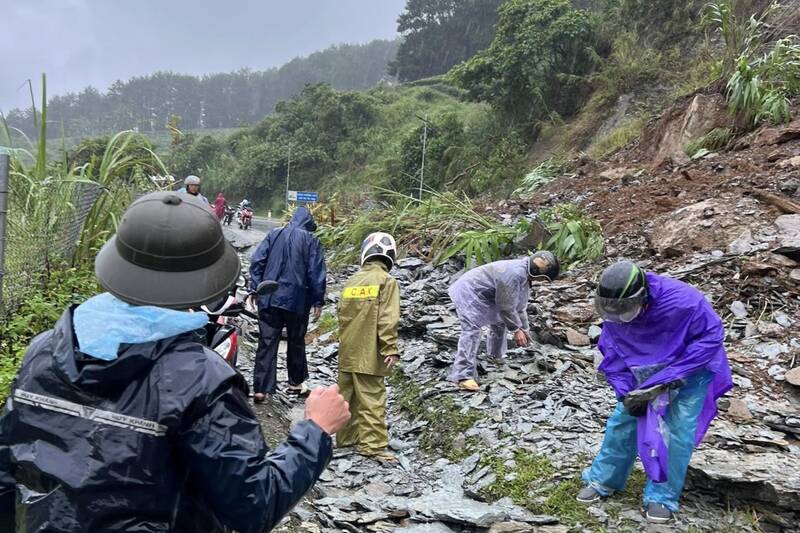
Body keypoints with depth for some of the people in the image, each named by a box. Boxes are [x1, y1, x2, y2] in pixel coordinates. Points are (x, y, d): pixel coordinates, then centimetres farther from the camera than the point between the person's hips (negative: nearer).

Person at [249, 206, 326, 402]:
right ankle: (296, 382, 27)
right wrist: (318, 301, 0)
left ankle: (261, 388, -1)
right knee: (296, 342, 14)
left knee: (267, 342, 2)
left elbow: (257, 261, 2)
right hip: (297, 301, -2)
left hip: (268, 299, 2)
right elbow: (316, 272, -5)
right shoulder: (310, 240, -2)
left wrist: (255, 289, 5)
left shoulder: (273, 235, 7)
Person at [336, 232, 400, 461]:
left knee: (347, 396, 14)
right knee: (372, 398, -2)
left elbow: (342, 315, 13)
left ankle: (346, 437, 24)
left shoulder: (351, 281, 9)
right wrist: (391, 349, -14)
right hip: (369, 353, -6)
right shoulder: (386, 281, -8)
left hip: (348, 352, 6)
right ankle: (372, 444, -1)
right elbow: (388, 319, -16)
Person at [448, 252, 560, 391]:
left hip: (485, 296, 11)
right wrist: (516, 329, -15)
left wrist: (524, 329, 18)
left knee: (500, 321, 24)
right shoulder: (514, 274, -32)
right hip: (469, 293, -11)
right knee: (472, 331, -22)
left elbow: (520, 306, 15)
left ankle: (496, 355, 46)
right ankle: (464, 375, -26)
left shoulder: (525, 275, 3)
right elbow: (506, 306, -26)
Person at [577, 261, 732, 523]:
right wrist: (624, 391, -17)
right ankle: (602, 481, 17)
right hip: (643, 373, 4)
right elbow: (612, 353, -6)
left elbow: (712, 336, -26)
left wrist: (667, 380, -29)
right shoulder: (613, 311, -20)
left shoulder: (684, 301, -36)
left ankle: (663, 497, 7)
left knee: (677, 432, -9)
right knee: (621, 421, 1)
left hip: (690, 371, -3)